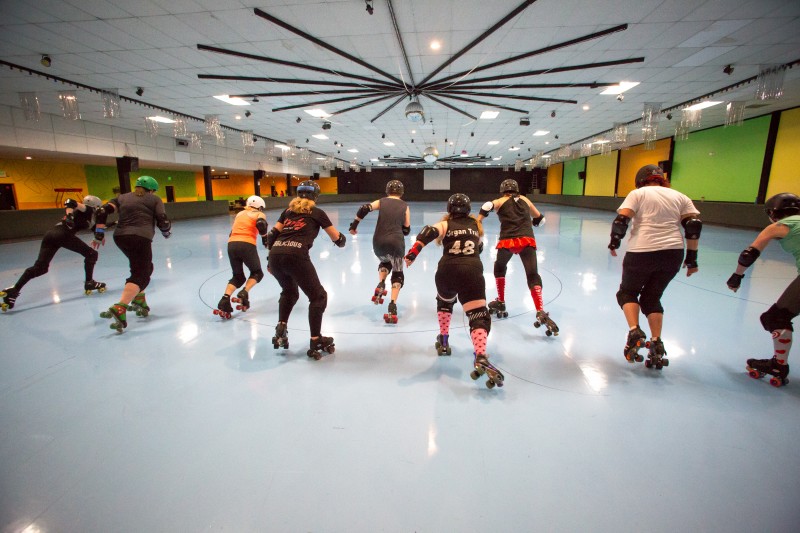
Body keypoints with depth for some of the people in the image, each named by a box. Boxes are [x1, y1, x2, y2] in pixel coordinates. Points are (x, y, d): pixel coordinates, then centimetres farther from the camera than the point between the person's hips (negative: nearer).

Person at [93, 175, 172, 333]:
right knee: (141, 275, -7)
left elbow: (102, 211, 8)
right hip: (140, 238, -6)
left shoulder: (122, 198, 22)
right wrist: (166, 232, 20)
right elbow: (163, 222, 0)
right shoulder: (154, 199, 11)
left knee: (140, 268, 26)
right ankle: (119, 309, -28)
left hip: (120, 237, 6)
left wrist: (99, 234, 11)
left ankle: (139, 301, 24)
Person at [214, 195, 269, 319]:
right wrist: (265, 238, 1)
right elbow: (261, 225, -12)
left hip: (232, 244, 5)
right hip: (247, 245, -5)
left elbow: (233, 231, 21)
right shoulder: (259, 215, 9)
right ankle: (243, 294, -6)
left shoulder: (240, 214, 25)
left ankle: (225, 300, -2)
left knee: (238, 277, 19)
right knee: (257, 273, 17)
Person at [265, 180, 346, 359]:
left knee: (289, 292, 31)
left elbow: (272, 234, 20)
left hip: (275, 255, 6)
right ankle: (315, 342, 8)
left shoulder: (288, 211, 26)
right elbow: (337, 238, 17)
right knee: (318, 297, 9)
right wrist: (342, 239, 40)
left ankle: (280, 329, 19)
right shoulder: (317, 213, 15)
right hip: (296, 256, -5)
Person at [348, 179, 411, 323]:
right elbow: (406, 230, 10)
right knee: (397, 273, 12)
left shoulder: (381, 202, 11)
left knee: (385, 263, 34)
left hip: (379, 242, 2)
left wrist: (353, 225, -1)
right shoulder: (405, 206, 10)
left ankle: (380, 285, 7)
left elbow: (364, 209, -6)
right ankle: (392, 307, -1)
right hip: (396, 242, -2)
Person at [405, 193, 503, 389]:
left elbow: (430, 232, -8)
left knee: (444, 302, 31)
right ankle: (481, 359, -29)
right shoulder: (476, 225, 22)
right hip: (472, 272, -1)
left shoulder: (445, 224, 14)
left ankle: (444, 342, 35)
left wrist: (413, 252, -16)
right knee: (479, 315, -7)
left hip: (447, 271, 1)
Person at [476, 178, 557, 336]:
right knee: (533, 276, -6)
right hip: (527, 240, 1)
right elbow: (540, 219, 36)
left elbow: (487, 206, -6)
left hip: (508, 241, -1)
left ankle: (501, 303, 32)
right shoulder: (525, 200, 25)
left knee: (499, 269, 26)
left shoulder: (500, 201, 17)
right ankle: (541, 313, -24)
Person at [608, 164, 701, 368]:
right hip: (673, 254, 4)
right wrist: (692, 257, 10)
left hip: (641, 252, -4)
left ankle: (634, 332, -6)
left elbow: (622, 219, -8)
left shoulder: (638, 193, 5)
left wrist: (614, 242, 6)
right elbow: (695, 225, 6)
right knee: (651, 297, 18)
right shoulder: (680, 196, 16)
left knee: (628, 292, 15)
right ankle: (656, 344, 8)